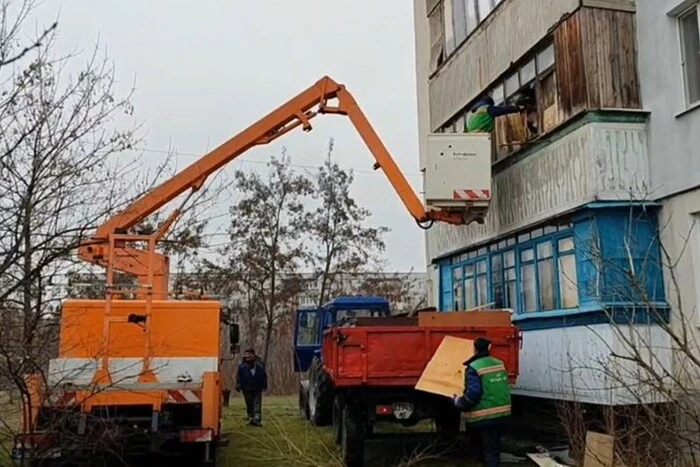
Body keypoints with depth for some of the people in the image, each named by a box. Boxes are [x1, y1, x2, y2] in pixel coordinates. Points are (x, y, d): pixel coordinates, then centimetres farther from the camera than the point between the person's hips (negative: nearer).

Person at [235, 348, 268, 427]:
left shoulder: (259, 364, 2)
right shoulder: (242, 366, 1)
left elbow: (264, 375, 8)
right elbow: (239, 377, 4)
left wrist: (264, 385, 6)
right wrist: (238, 386, -2)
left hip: (257, 389, -1)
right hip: (247, 389, 1)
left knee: (257, 404, -6)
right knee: (249, 405, 9)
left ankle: (257, 419, -8)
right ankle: (251, 419, 18)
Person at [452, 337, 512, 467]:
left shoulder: (474, 368, -17)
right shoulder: (499, 363, 7)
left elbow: (472, 393, -24)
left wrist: (458, 402, -8)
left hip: (486, 415, -7)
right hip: (503, 412, 7)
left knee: (489, 448, 0)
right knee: (494, 444, 24)